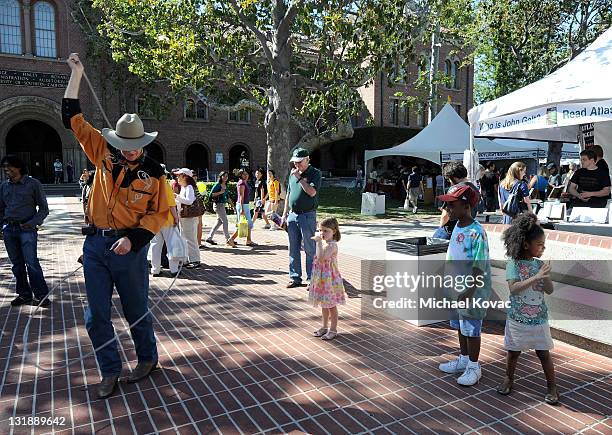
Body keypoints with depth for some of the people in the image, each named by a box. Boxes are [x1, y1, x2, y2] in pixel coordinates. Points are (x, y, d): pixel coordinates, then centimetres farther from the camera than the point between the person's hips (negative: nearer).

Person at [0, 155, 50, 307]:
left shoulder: (33, 184, -1)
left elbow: (44, 208, 0)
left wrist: (32, 223, -12)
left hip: (27, 229, -5)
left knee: (31, 263, -11)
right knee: (17, 264, 9)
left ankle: (41, 295, -4)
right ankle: (24, 294, 19)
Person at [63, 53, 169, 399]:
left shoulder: (153, 173, -5)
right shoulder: (104, 155, 3)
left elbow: (159, 213, -4)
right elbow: (73, 118, 8)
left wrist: (133, 238, -17)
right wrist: (76, 73, 8)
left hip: (129, 249, -3)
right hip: (95, 244, 3)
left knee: (136, 309, 10)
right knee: (97, 315, 8)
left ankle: (148, 358, 34)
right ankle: (111, 371, 25)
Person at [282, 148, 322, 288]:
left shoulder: (315, 173, -5)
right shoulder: (293, 174, 14)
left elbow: (312, 192, -19)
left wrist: (300, 178, -15)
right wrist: (285, 214, 17)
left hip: (307, 215, -6)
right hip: (292, 215, 6)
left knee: (310, 249, -1)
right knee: (293, 249, 10)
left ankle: (312, 279, 7)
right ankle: (295, 277, 19)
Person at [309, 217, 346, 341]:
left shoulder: (332, 245, -20)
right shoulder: (323, 243, 7)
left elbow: (321, 258, -34)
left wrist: (318, 242, -31)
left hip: (329, 279, -9)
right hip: (321, 279, 9)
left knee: (331, 305, 4)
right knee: (324, 304, 19)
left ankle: (333, 330, 17)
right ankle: (325, 327, 33)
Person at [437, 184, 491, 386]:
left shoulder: (476, 233, -22)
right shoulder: (457, 227, 4)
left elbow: (479, 267, -22)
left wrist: (469, 291, -23)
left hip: (472, 290, -8)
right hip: (457, 287, 9)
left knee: (471, 328, 6)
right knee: (459, 326, 20)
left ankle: (473, 367, 23)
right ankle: (463, 359, 38)